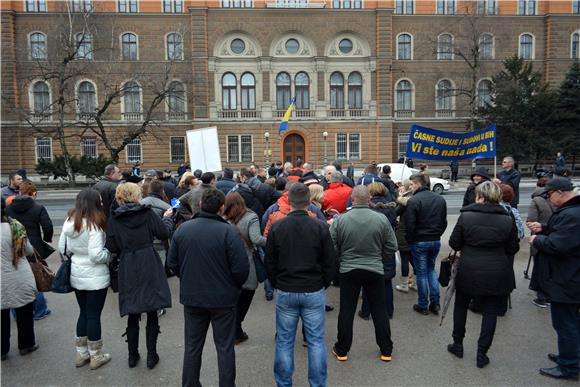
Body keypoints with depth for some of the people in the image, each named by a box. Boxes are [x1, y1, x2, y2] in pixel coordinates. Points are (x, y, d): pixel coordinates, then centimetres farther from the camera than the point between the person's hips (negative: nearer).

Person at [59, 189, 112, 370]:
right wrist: (109, 253, -5)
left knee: (84, 312, 19)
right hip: (95, 277, -7)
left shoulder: (69, 222, 1)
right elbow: (96, 255, -23)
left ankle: (81, 354, 31)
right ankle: (96, 356, 20)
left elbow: (62, 248, 8)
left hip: (76, 275, 7)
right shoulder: (93, 224, -21)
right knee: (94, 315, 6)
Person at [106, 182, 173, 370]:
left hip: (127, 269, 2)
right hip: (149, 267, -2)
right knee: (152, 312, 8)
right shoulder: (147, 213, -7)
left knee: (133, 314, 14)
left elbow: (111, 247, 0)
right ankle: (151, 355, 16)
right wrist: (166, 218, 15)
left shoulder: (114, 219, -1)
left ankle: (133, 356, 25)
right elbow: (164, 234, -2)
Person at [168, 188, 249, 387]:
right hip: (223, 298, -3)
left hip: (191, 297, 4)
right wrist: (235, 286, 1)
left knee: (192, 346, 20)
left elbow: (173, 263, 2)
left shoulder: (182, 229, -6)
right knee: (225, 347, 12)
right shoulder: (228, 231, -19)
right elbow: (241, 268, -19)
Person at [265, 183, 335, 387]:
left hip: (285, 293, 1)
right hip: (314, 292, 0)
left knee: (284, 341, 13)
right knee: (316, 341, 12)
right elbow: (329, 262, -2)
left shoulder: (277, 227, -6)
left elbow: (270, 262, 1)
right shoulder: (320, 227, -9)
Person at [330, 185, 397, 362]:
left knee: (346, 311, 11)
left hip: (348, 271, 0)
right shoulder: (381, 219, -9)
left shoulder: (340, 220, -11)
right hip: (375, 270, 1)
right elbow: (392, 247, -1)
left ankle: (341, 350, 22)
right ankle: (386, 351, 25)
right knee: (380, 311, 14)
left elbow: (332, 248, -5)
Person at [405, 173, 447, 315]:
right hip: (436, 240, 6)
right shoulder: (440, 199, 6)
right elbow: (444, 222, 11)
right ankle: (435, 302, 16)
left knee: (421, 272, 6)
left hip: (419, 242, -6)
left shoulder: (414, 200, -17)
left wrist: (409, 239, -3)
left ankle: (423, 305, 16)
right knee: (431, 269, 21)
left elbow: (410, 224, -18)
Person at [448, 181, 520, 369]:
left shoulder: (465, 216, -11)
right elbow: (512, 248, 1)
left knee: (461, 306, 20)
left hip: (468, 271, 0)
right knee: (490, 312, 12)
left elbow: (454, 244, -6)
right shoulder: (507, 220, -7)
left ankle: (458, 344, 30)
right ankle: (482, 354, 18)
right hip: (497, 274, 1)